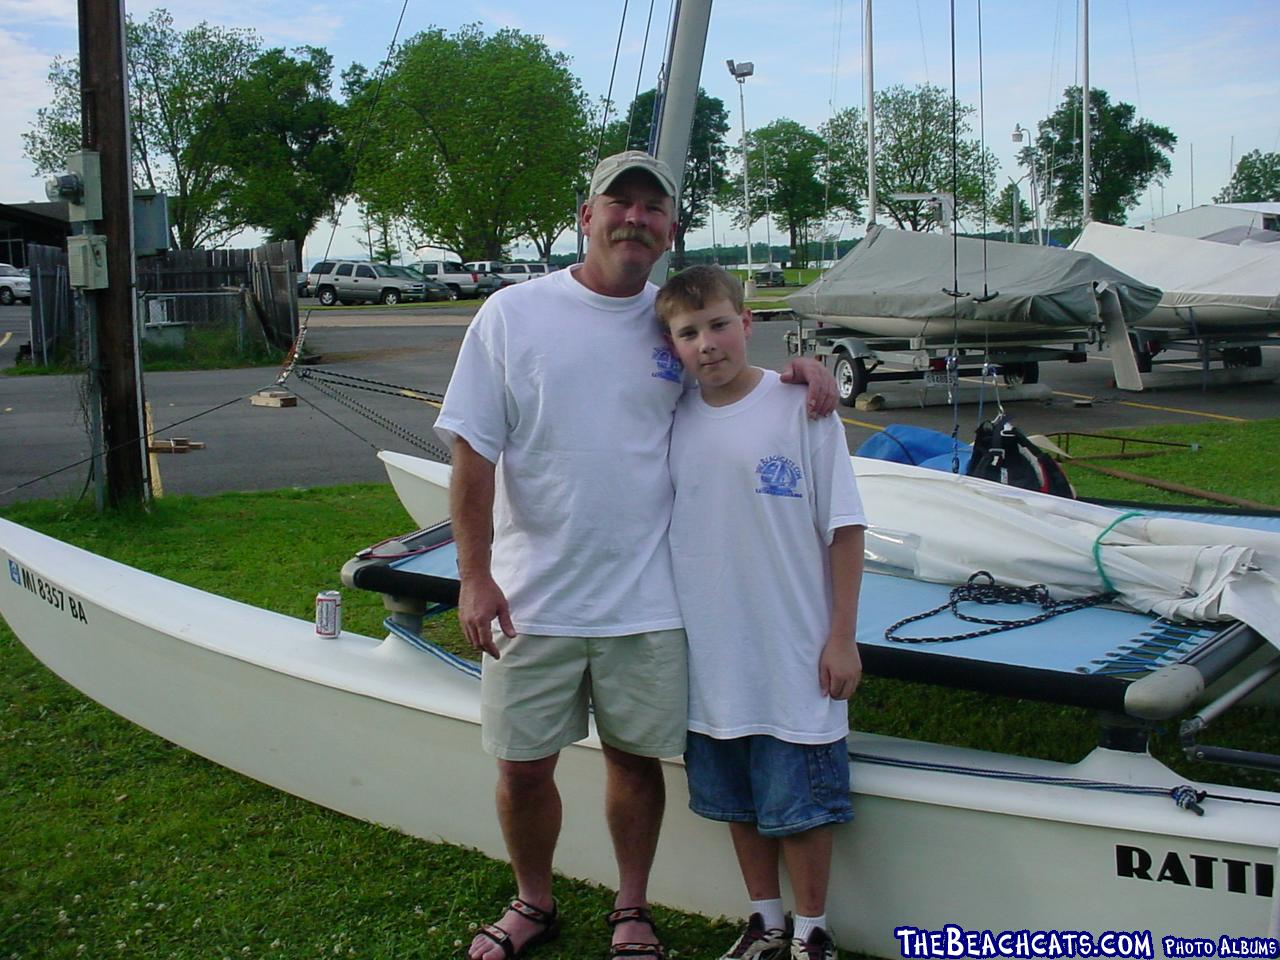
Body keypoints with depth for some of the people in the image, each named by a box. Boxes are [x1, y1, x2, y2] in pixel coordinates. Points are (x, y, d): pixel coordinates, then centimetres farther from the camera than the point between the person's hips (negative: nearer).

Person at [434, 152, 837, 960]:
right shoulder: (512, 314, -3)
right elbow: (473, 452, -4)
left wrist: (799, 370, -3)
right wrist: (475, 575, -10)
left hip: (646, 598, 1)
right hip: (532, 596, -1)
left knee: (636, 757, 12)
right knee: (523, 765, 10)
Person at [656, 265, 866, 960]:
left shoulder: (801, 406, -10)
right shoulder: (674, 420, 1)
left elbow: (844, 528, -7)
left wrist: (842, 638, -8)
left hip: (794, 658, -4)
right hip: (711, 659, 4)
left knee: (797, 804, 7)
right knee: (737, 802, 17)